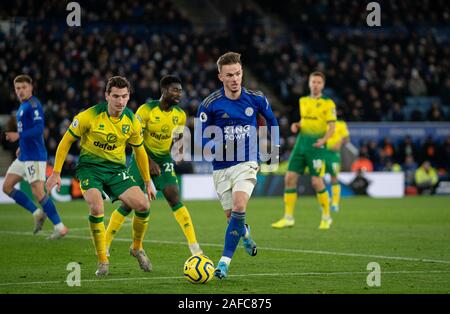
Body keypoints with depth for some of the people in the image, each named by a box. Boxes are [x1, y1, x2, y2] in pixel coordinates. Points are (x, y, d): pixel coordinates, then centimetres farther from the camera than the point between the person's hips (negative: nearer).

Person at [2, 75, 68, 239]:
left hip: (34, 156, -10)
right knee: (7, 187, 9)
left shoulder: (34, 105, -13)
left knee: (38, 192, -12)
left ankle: (60, 227, -6)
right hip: (24, 156, 10)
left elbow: (39, 129, -23)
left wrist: (18, 136, -27)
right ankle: (38, 213, 13)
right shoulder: (23, 106, 16)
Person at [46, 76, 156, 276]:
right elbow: (66, 141, -4)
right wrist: (56, 173, -5)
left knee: (143, 205, -15)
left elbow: (139, 151, 13)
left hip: (116, 169, 3)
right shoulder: (89, 116, -15)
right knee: (97, 208, -29)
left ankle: (137, 248, 14)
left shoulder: (132, 122, -3)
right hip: (89, 167, -3)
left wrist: (147, 182, 17)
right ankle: (102, 261, -12)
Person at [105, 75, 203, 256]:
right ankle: (105, 245, 11)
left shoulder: (180, 115, -3)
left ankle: (195, 247, -16)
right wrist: (149, 162, -20)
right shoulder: (146, 110, -17)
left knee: (175, 199, -15)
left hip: (163, 160, 3)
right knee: (128, 204, -4)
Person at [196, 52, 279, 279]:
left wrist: (274, 147, 17)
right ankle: (245, 234, 44)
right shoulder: (209, 104, -8)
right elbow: (200, 139, -2)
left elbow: (271, 120, 19)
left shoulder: (256, 99, -2)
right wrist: (218, 148, -21)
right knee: (231, 216, 7)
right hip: (221, 168, 1)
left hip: (246, 164, -1)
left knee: (239, 208, -23)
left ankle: (225, 260, -18)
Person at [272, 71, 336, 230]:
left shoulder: (327, 103, -4)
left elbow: (332, 126, -8)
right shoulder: (303, 101, 14)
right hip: (301, 143, 6)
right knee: (289, 178, -2)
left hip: (316, 145, -6)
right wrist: (297, 126, 5)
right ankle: (288, 218, 5)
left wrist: (323, 139, -24)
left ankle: (326, 217, 9)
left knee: (316, 181, -10)